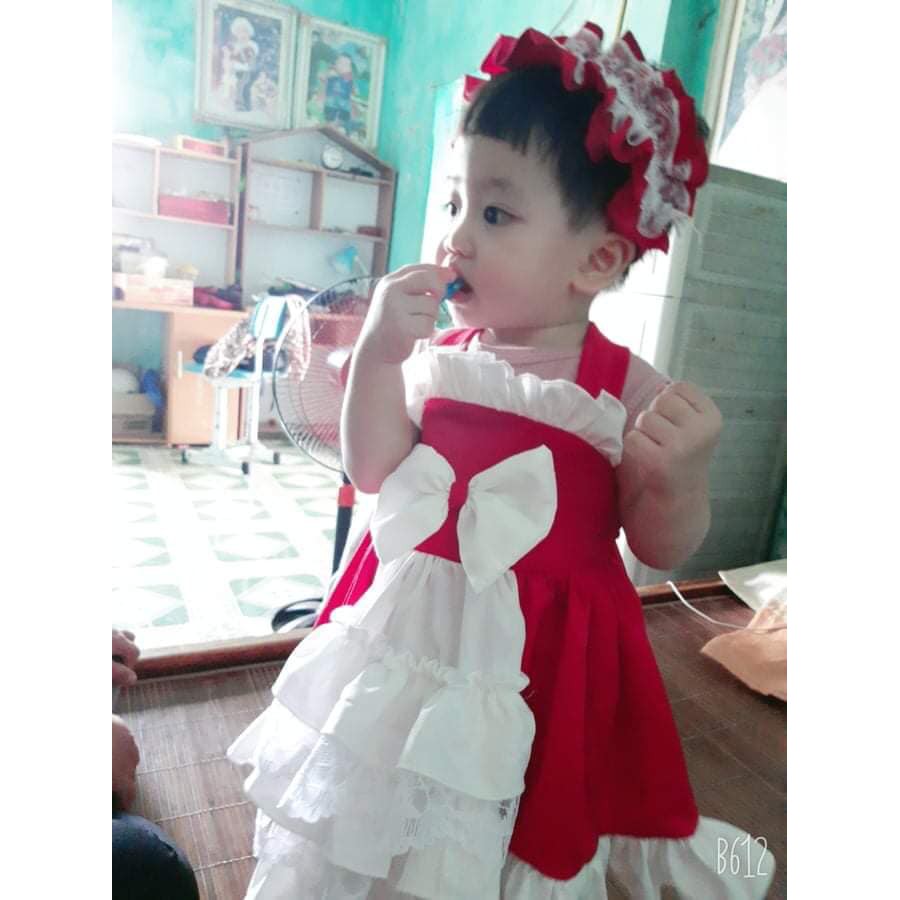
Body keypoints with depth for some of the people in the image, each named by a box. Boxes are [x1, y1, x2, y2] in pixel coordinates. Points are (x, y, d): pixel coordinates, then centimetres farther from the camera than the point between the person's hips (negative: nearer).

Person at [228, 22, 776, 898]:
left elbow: (662, 547, -6)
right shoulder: (436, 358, -3)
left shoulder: (628, 390, -12)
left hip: (534, 663, -2)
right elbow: (374, 475, -8)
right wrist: (377, 354, -18)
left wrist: (681, 475, -27)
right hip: (409, 637, 3)